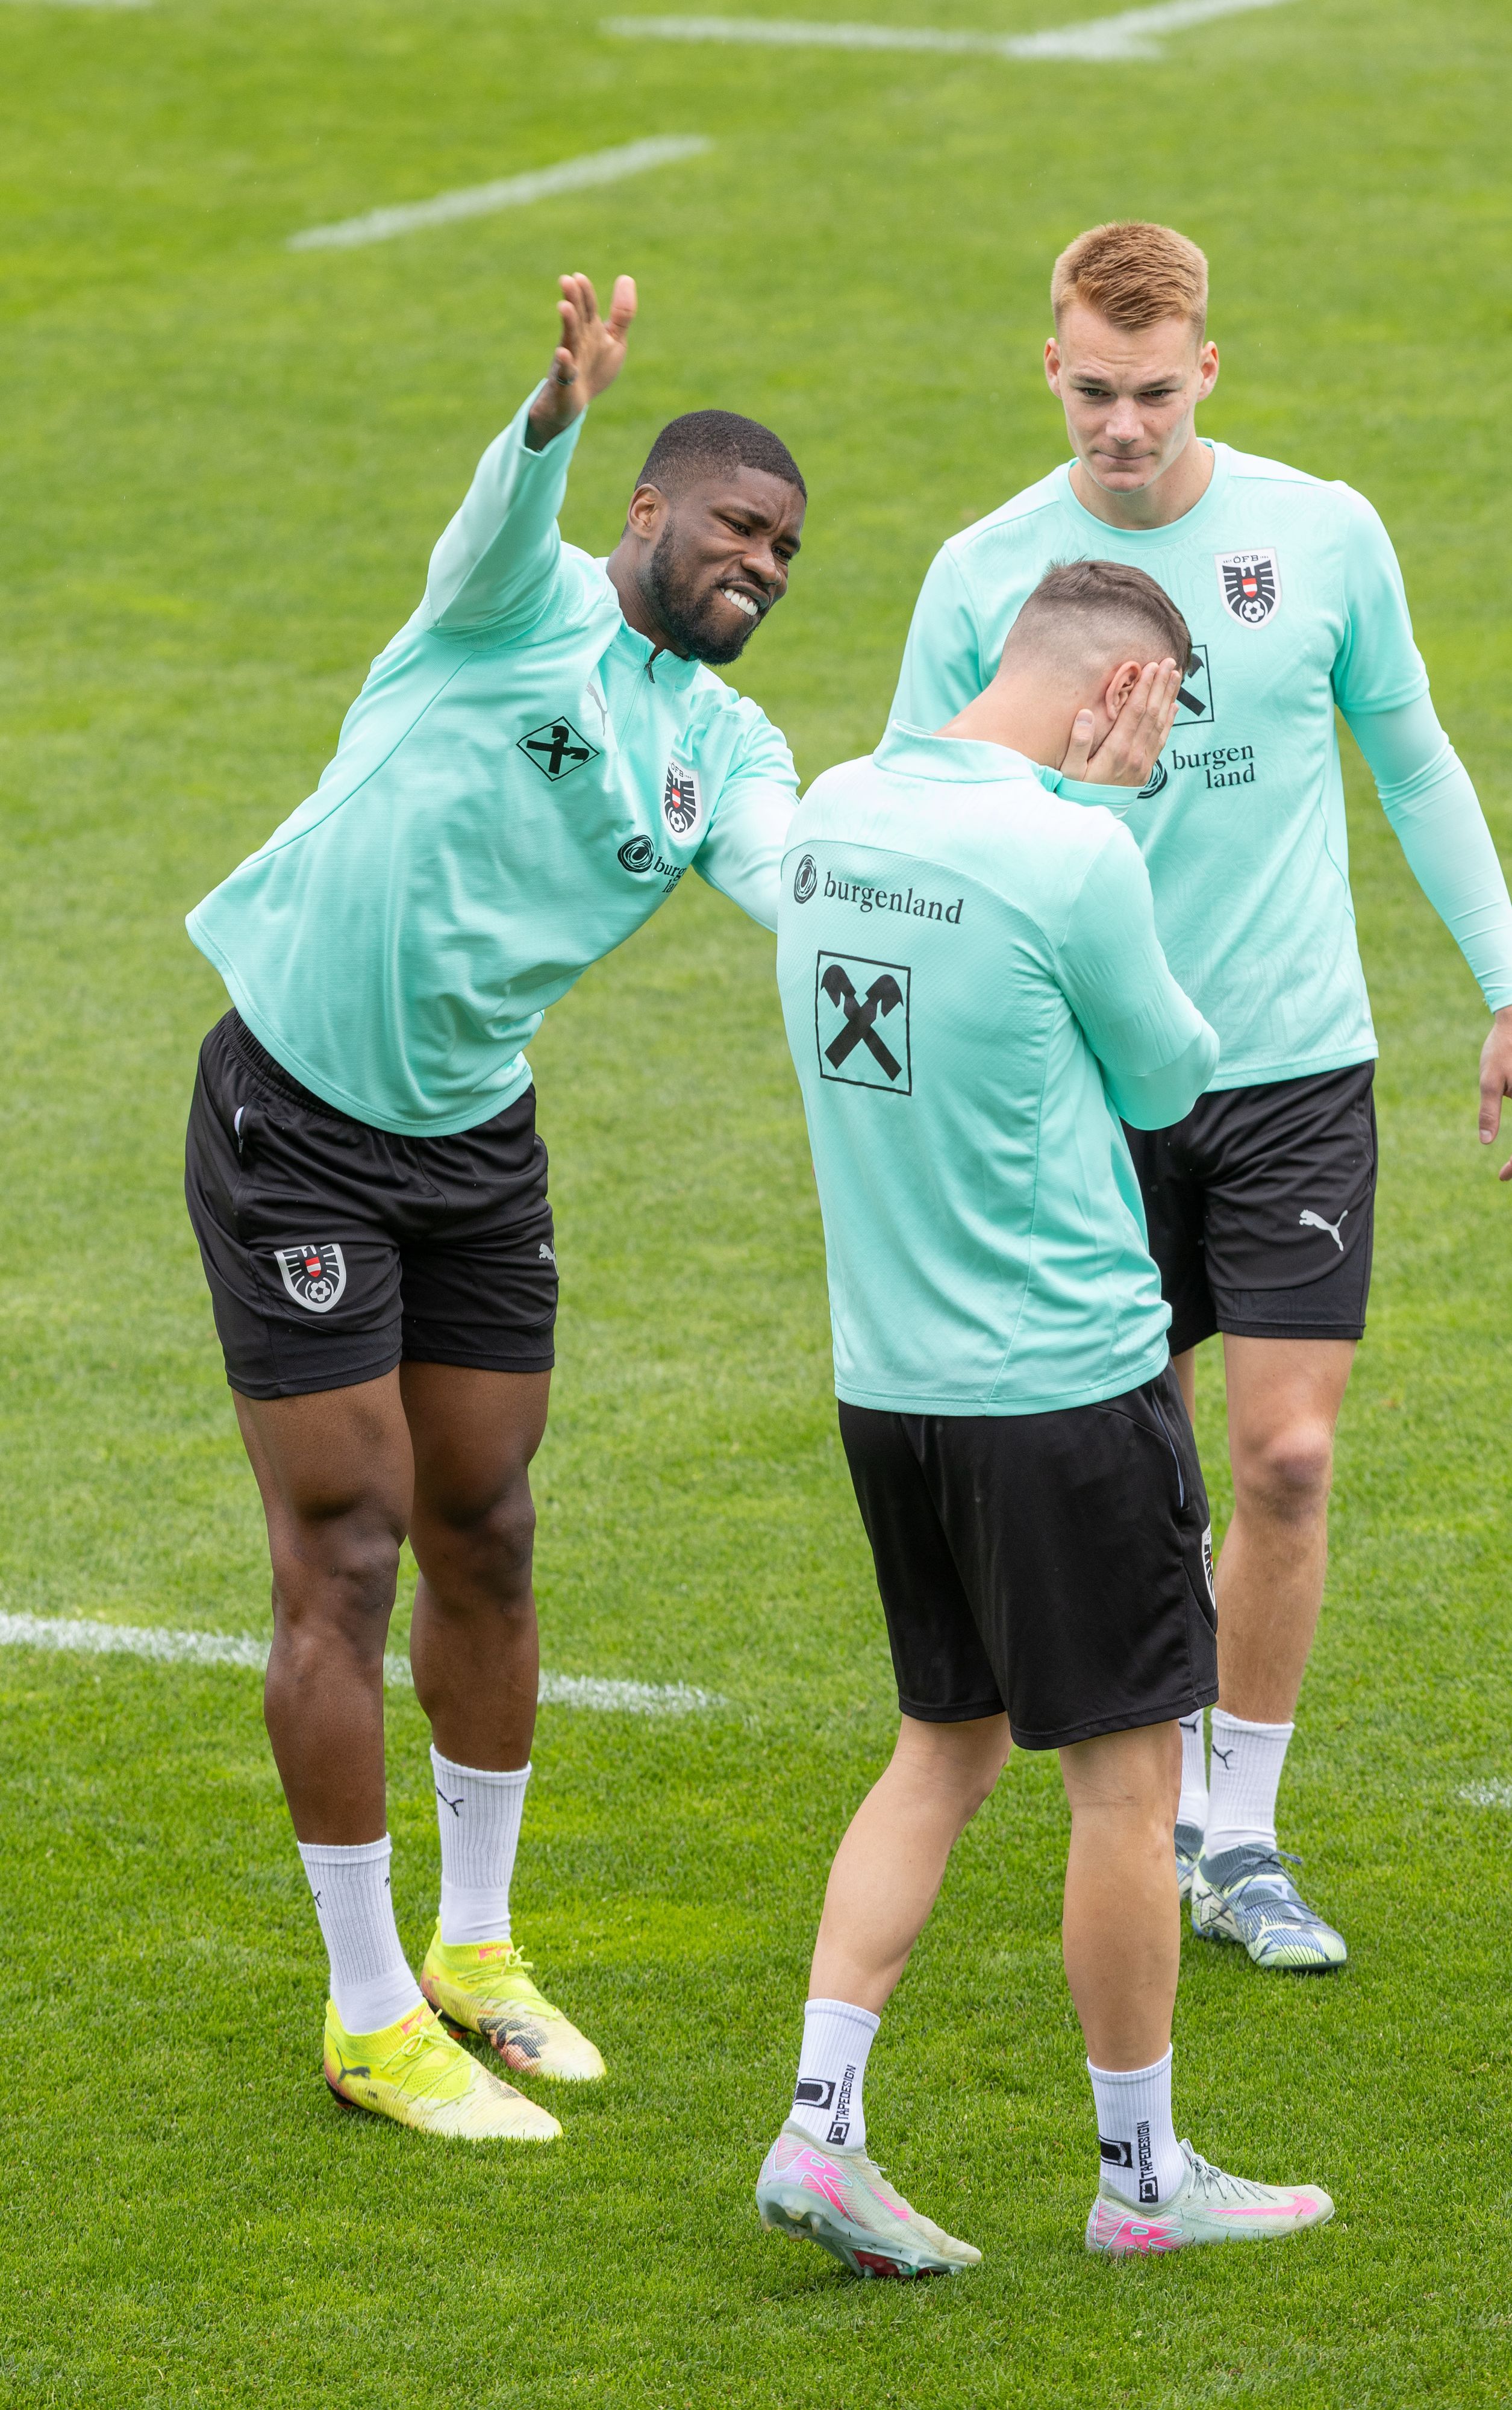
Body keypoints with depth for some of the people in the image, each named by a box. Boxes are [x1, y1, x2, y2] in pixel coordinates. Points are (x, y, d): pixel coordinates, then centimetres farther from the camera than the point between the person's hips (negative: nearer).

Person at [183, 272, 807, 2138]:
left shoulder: (719, 743, 6)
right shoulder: (523, 604, -10)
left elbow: (797, 871, -14)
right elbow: (505, 510, -33)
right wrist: (559, 408, -55)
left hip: (478, 1137, 7)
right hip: (295, 1122, -7)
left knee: (483, 1542, 13)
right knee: (344, 1561, -3)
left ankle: (473, 1951, 32)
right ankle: (370, 2018, 6)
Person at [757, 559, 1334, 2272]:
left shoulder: (834, 813, 4)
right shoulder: (1071, 857, -18)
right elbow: (1167, 1079, -4)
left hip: (886, 1371, 8)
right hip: (1066, 1380, -7)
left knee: (947, 1744, 17)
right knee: (1127, 1778, 5)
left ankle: (818, 2130, 9)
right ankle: (1142, 2178, 16)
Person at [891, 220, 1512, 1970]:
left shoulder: (1324, 534, -2)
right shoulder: (985, 574, -3)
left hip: (1297, 1069, 0)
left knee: (1286, 1459, -5)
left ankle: (1241, 1842, 8)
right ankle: (1160, 1819, 22)